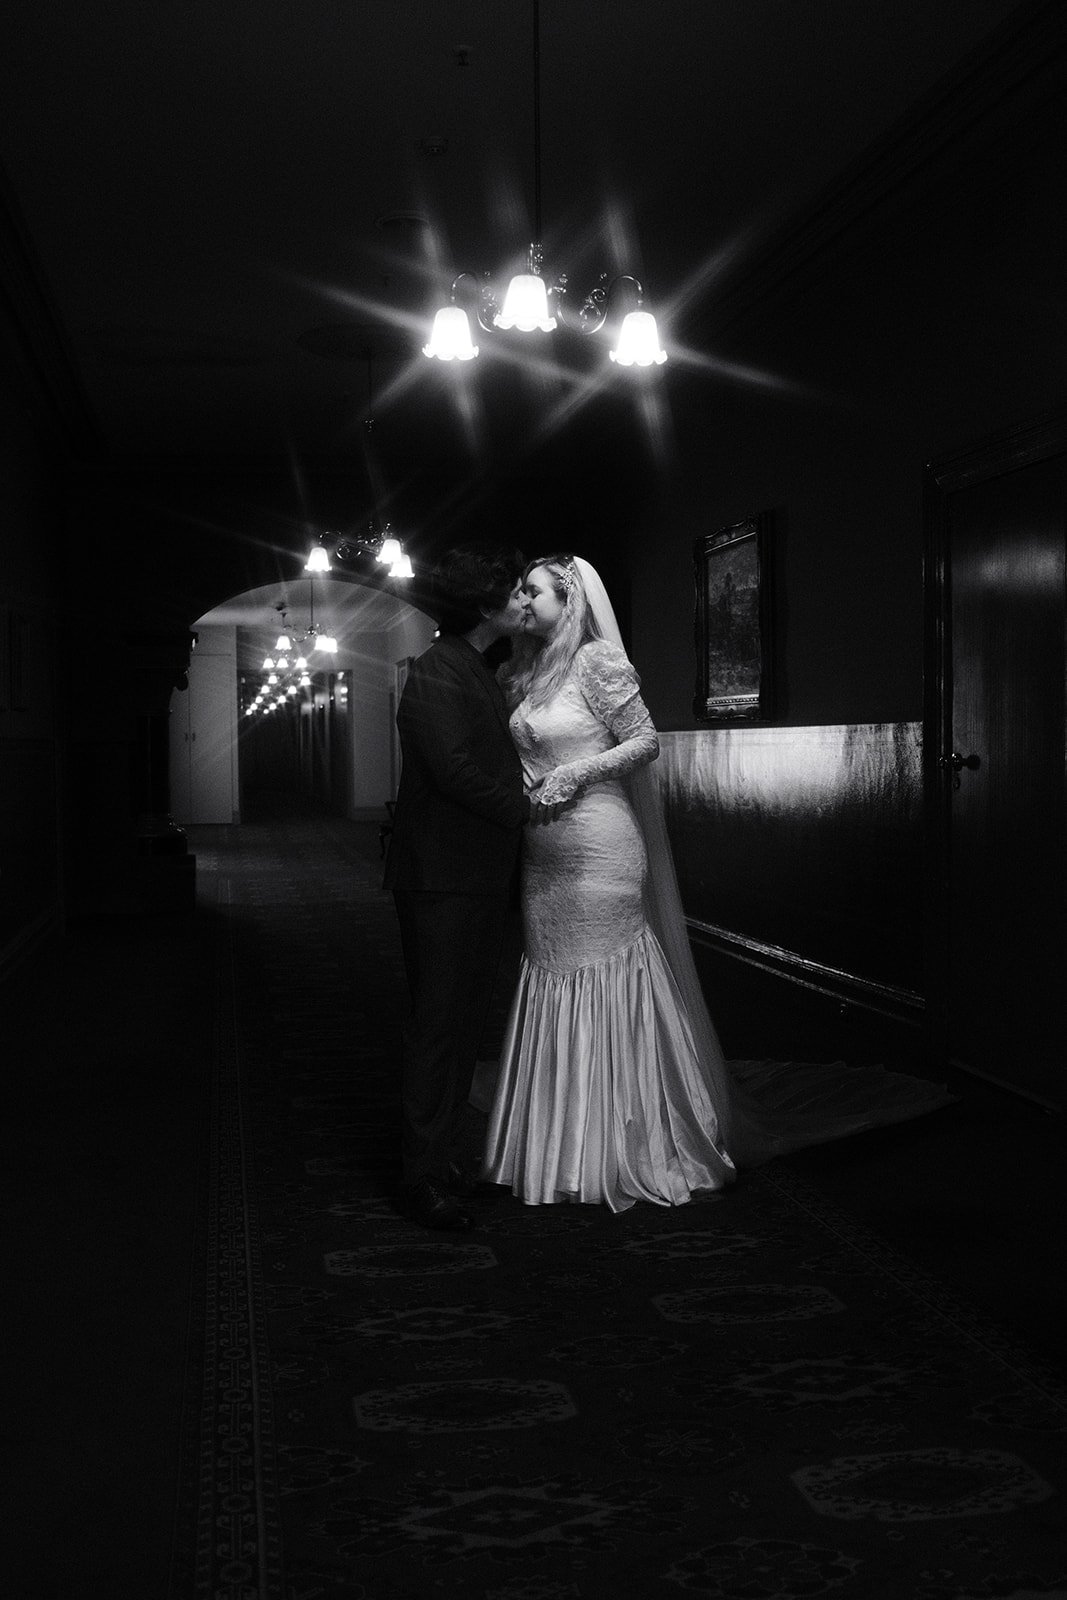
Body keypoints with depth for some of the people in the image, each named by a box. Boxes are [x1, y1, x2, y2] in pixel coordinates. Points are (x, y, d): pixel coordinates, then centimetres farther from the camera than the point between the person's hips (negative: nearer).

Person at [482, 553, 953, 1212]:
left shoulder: (598, 660, -9)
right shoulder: (532, 670, 14)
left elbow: (646, 741, -10)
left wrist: (577, 772, -17)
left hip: (596, 851, -8)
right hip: (546, 856, 8)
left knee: (605, 986, -1)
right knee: (552, 983, 10)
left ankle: (622, 1149, 11)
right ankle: (563, 1144, 20)